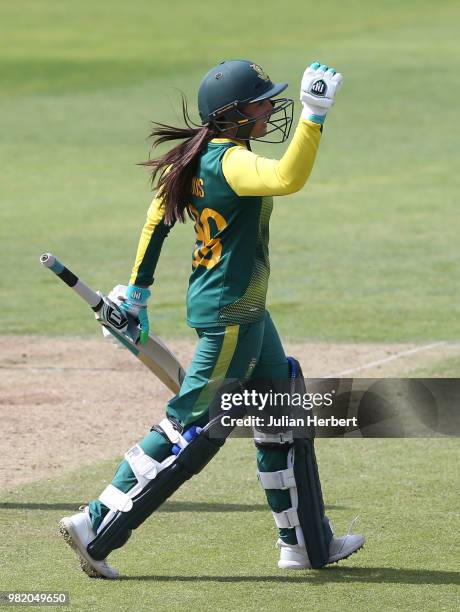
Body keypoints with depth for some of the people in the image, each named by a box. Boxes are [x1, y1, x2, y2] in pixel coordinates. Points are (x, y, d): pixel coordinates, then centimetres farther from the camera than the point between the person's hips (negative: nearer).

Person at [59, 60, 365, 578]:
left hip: (244, 313, 11)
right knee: (192, 432, -5)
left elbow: (158, 217, 12)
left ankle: (305, 543, 28)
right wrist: (314, 114, -40)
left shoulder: (199, 155, 7)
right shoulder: (229, 161, -22)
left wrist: (137, 291, 18)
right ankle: (96, 529, -1)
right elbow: (288, 178, -41)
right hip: (230, 315, -11)